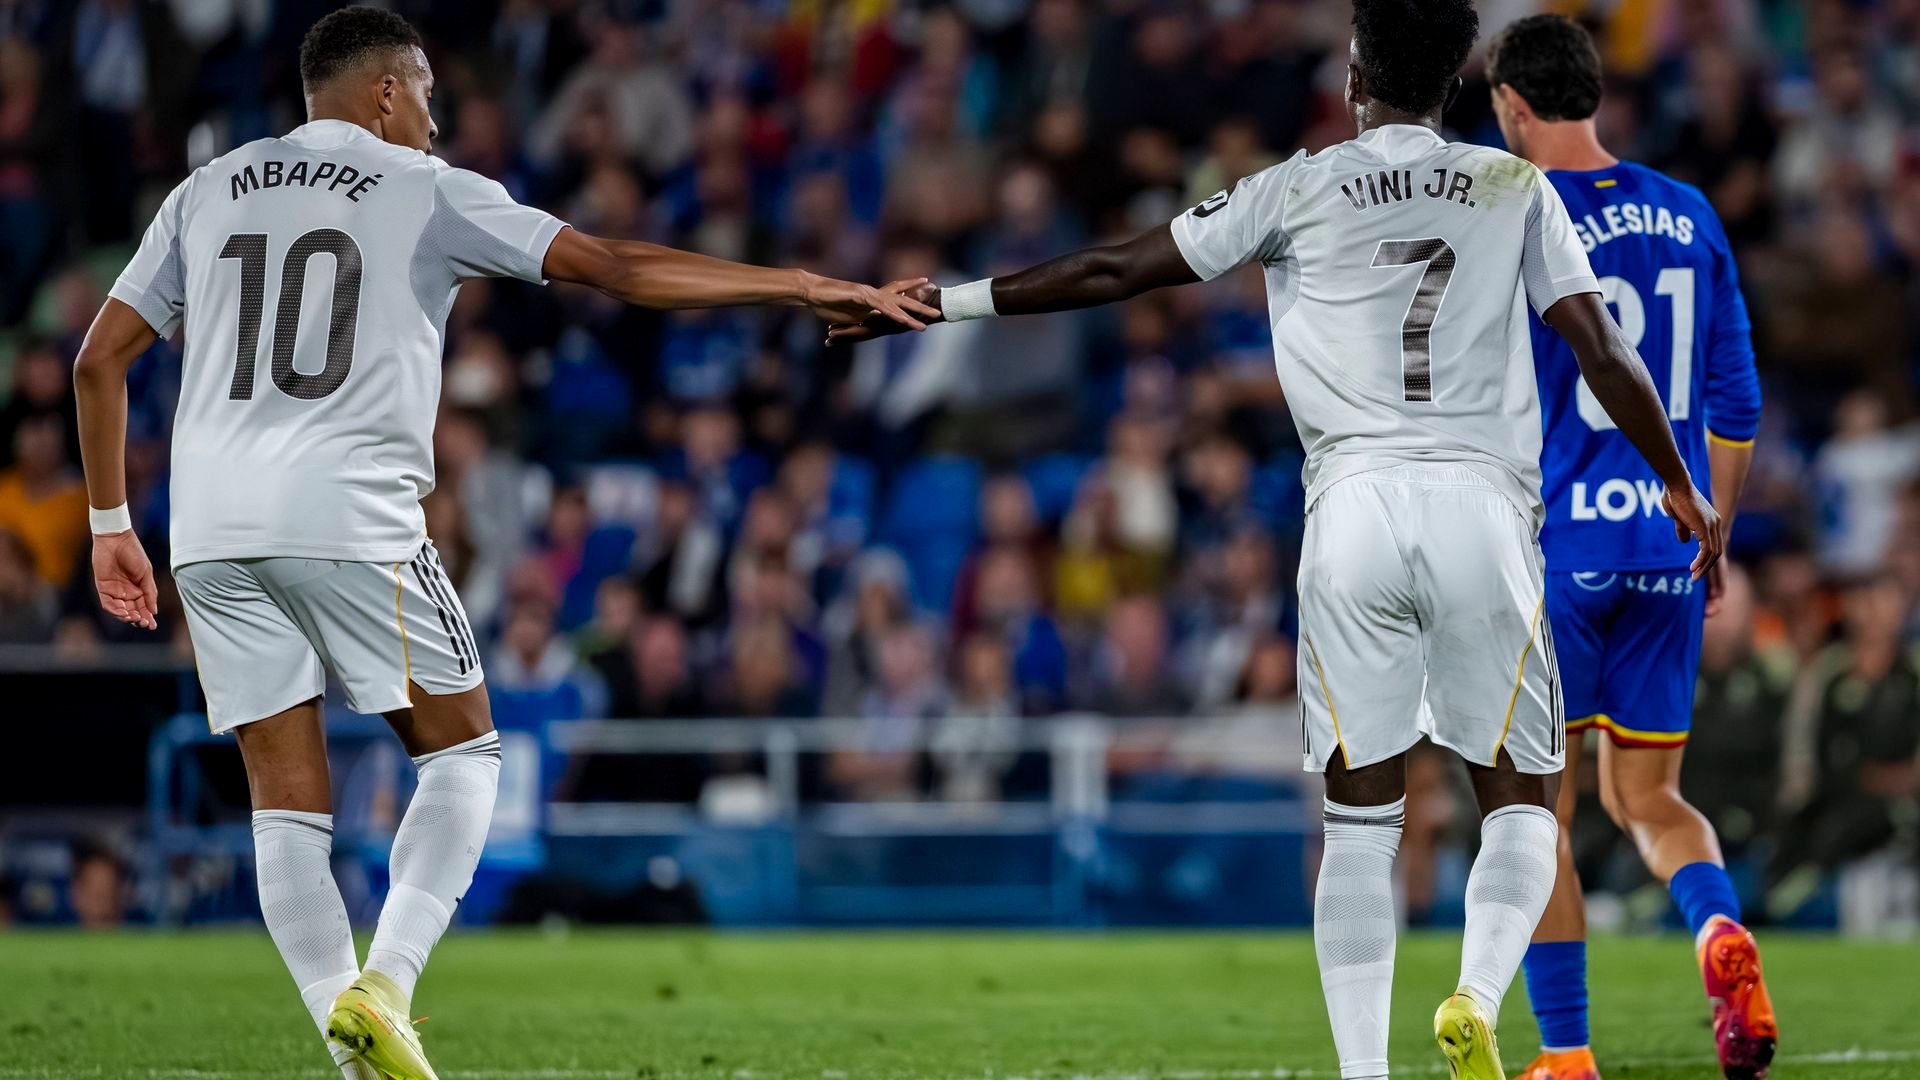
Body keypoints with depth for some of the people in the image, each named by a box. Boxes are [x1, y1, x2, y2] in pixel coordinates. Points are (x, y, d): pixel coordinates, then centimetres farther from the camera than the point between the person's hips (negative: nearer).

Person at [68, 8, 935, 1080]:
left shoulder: (208, 192, 18)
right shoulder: (425, 190, 6)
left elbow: (99, 360, 15)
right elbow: (615, 268, 1)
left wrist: (112, 524, 23)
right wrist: (808, 287, 5)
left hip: (210, 528, 4)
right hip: (352, 514, -4)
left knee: (288, 803, 7)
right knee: (462, 750, 11)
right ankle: (386, 984, -7)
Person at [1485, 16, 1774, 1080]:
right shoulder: (1688, 218, 7)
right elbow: (1734, 403, 12)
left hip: (1554, 551, -5)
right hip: (1665, 548, 5)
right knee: (1648, 798, 14)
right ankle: (1723, 934, -16)